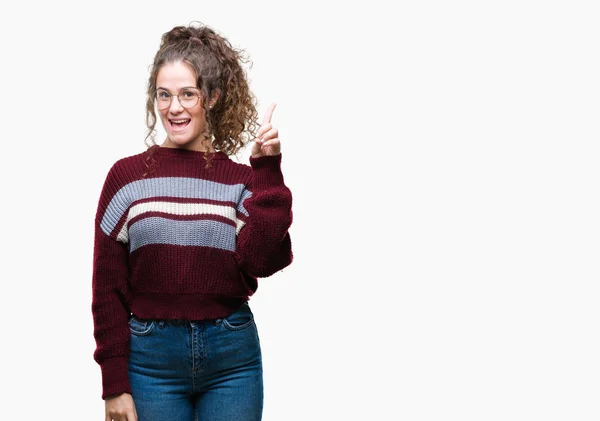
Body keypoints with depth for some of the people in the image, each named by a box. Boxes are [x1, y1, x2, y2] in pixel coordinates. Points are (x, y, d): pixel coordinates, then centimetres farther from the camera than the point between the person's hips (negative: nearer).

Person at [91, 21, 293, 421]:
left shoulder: (241, 178, 4)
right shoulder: (128, 175, 1)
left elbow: (262, 261, -11)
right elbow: (108, 286, 1)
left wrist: (267, 173, -12)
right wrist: (115, 385, -3)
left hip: (232, 355, 1)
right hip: (152, 356, -1)